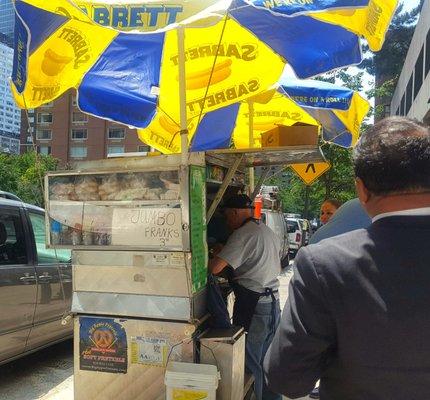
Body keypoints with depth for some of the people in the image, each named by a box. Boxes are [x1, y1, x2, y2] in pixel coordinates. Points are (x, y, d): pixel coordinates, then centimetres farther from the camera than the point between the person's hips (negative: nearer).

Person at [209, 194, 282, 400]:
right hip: (273, 300, 9)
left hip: (253, 305, -9)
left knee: (250, 361, 4)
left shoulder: (243, 234, -16)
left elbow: (215, 267, -25)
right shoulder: (269, 232, 13)